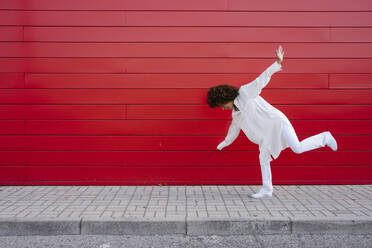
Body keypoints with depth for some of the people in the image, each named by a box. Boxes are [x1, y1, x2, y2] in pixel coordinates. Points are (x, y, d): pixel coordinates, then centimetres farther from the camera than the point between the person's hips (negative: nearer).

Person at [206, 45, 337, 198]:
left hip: (276, 122, -8)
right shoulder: (235, 113, 13)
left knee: (298, 148, -18)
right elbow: (234, 128, 30)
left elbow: (262, 79, -14)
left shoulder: (245, 91, -10)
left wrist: (277, 62, -24)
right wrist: (225, 143, 42)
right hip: (267, 133, 8)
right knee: (263, 158, 6)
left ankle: (324, 138, 4)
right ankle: (267, 189, 15)